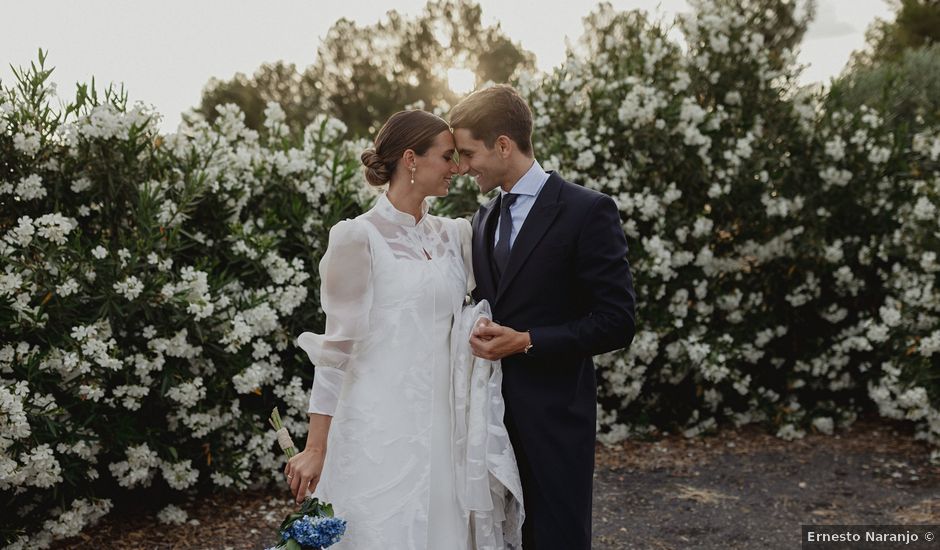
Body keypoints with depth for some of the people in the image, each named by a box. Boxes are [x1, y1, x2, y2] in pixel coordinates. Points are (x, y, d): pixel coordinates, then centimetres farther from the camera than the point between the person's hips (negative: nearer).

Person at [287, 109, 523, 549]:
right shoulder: (358, 238, -8)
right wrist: (315, 448, -8)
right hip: (383, 429, -6)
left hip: (444, 426, 6)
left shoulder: (452, 236, 10)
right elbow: (336, 346, -8)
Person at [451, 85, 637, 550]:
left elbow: (616, 322, -13)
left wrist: (526, 341, -18)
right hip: (492, 410, 6)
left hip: (552, 415, -6)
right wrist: (481, 335, 2)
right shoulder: (484, 219, 13)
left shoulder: (587, 211, -9)